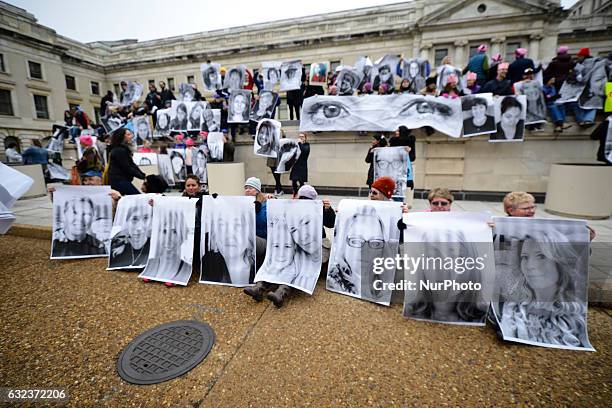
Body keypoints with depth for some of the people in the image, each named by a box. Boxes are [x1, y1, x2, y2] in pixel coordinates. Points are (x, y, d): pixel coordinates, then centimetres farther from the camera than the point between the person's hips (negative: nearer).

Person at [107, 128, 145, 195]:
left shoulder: (124, 149, 17)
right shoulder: (119, 151, -14)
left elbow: (132, 164, 12)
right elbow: (127, 168, -18)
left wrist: (143, 174, 1)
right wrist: (142, 176, -16)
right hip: (119, 180, -11)